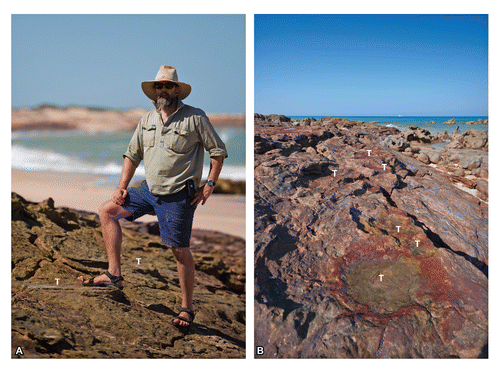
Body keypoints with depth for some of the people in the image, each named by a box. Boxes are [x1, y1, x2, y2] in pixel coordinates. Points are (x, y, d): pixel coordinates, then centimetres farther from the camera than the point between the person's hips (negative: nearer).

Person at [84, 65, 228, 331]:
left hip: (178, 197, -6)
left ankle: (187, 309, 12)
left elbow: (218, 151, -4)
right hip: (149, 190, 7)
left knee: (180, 250, -2)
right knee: (107, 211, 4)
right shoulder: (147, 120, 9)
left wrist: (209, 184, -9)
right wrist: (122, 187, 9)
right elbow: (132, 154, 16)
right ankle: (114, 274, 7)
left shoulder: (195, 118, -8)